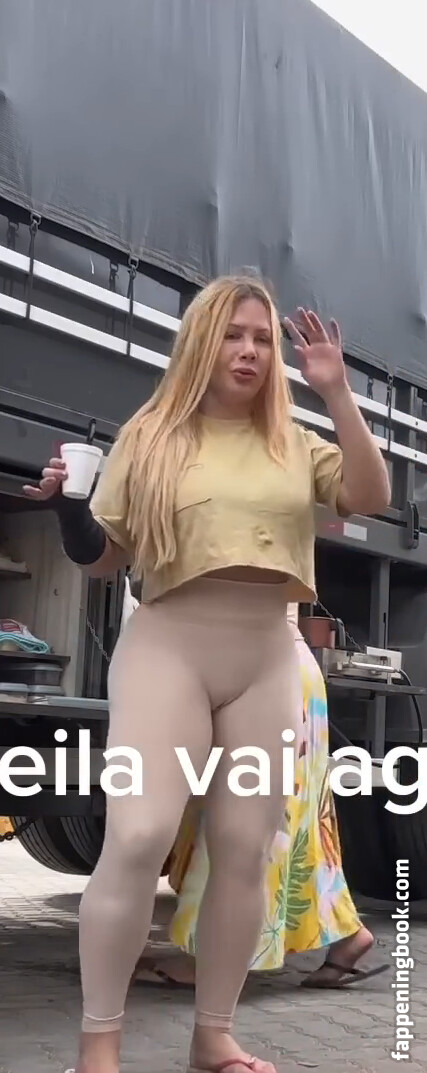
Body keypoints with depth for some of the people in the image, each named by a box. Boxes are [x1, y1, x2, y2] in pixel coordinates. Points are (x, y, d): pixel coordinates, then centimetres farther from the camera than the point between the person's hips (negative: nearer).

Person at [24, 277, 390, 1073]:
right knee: (138, 837, -16)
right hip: (167, 648, -3)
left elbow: (371, 496, -5)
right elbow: (102, 559, 9)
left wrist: (336, 392, -10)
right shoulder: (150, 438, 6)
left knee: (245, 850, 3)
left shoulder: (294, 446, 11)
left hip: (267, 662, 3)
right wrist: (67, 507, -11)